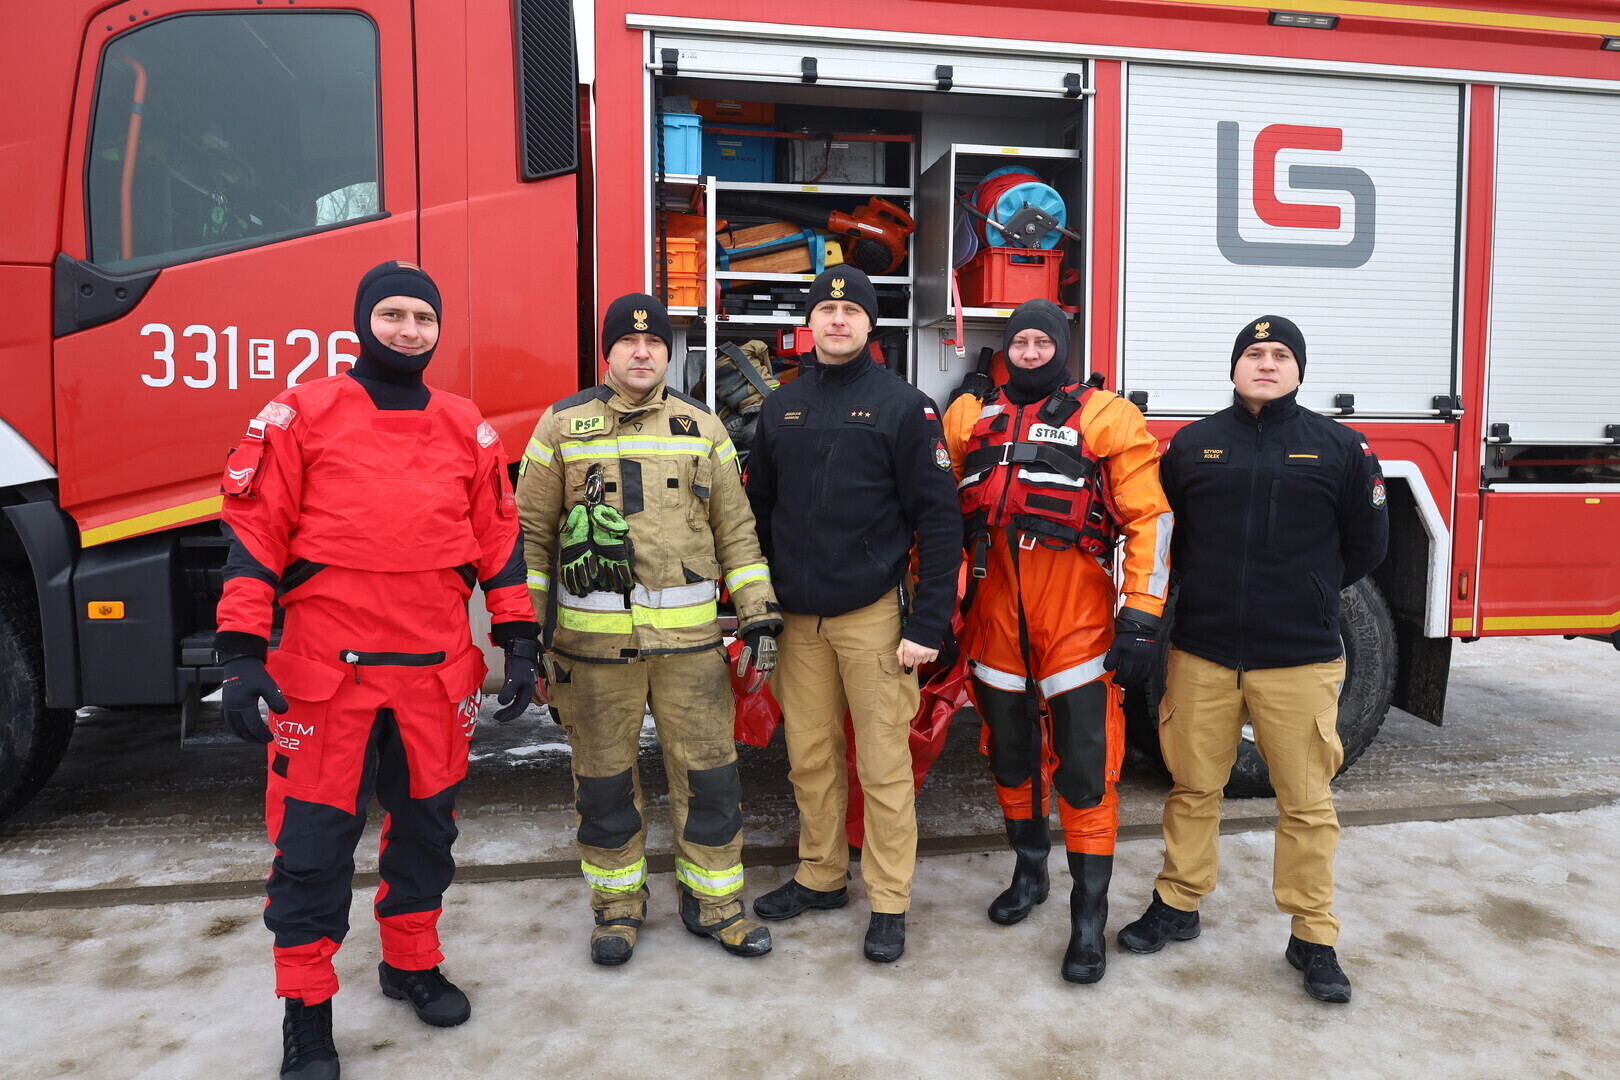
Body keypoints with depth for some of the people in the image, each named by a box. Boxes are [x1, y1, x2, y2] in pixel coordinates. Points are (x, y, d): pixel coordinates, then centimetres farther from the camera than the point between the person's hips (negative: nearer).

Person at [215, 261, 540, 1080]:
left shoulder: (468, 429, 8)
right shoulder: (301, 416, -2)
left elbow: (497, 539, 10)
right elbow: (254, 534, -4)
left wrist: (519, 642, 5)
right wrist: (241, 653, -11)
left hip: (437, 673, 3)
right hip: (326, 673, -3)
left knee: (426, 820, 16)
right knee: (314, 837, 5)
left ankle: (412, 962, 37)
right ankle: (306, 1008, 23)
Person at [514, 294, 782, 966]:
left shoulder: (703, 428, 7)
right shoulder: (563, 425, 3)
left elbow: (735, 528, 7)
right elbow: (531, 530, 5)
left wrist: (759, 616, 1)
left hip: (689, 635, 1)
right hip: (594, 636, -1)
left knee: (708, 771, 6)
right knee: (604, 778, 10)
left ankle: (712, 901, 25)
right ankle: (618, 904, 29)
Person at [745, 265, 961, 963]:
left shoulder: (903, 406, -4)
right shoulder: (780, 408, 10)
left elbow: (940, 520, -8)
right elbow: (758, 511, 15)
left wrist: (928, 624, -13)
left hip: (873, 616, -4)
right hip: (798, 618, 5)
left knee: (883, 766, 3)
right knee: (810, 759, 13)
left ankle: (888, 905, 17)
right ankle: (821, 877, 32)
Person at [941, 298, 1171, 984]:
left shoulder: (1107, 418, 0)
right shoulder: (970, 418, 11)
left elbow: (1149, 519, -5)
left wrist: (1141, 618, -12)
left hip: (1076, 616, -4)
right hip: (995, 612, 4)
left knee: (1085, 764, -2)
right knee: (1009, 748, 16)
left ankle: (1089, 916, 11)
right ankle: (1028, 871, 37)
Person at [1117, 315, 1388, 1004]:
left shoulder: (1339, 448, 3)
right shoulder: (1192, 445, 5)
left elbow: (1365, 542, 10)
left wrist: (1306, 594, 10)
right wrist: (1204, 588, 6)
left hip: (1300, 659, -1)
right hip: (1201, 654, 1)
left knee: (1306, 803, 7)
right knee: (1192, 788, 12)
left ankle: (1313, 938, 23)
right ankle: (1178, 906, 29)